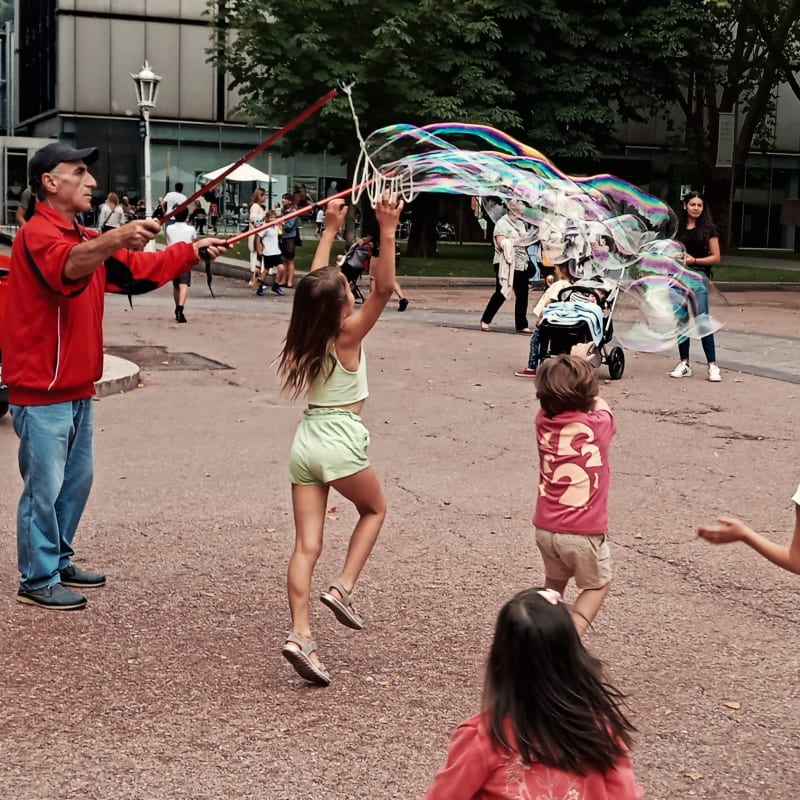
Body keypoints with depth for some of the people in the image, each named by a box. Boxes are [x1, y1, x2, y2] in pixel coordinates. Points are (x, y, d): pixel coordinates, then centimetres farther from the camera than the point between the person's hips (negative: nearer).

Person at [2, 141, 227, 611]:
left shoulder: (86, 238, 16)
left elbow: (139, 270, 19)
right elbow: (69, 266, -38)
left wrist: (193, 252, 9)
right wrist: (117, 238, -56)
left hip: (77, 388, 10)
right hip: (41, 392, -10)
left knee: (77, 480, 17)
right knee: (45, 488, -2)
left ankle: (60, 563, 30)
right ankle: (38, 581, 8)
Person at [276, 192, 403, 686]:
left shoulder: (306, 334, 5)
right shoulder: (348, 336, -11)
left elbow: (316, 281, 20)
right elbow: (384, 289, -20)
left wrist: (331, 230, 26)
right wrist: (387, 232, -22)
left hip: (306, 441, 5)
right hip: (340, 443, -5)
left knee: (307, 544, 2)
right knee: (375, 509, 22)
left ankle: (301, 635, -7)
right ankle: (344, 588, 7)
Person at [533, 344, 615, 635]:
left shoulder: (544, 421, -3)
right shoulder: (597, 426, -11)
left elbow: (554, 394, 21)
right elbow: (601, 406, 15)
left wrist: (572, 361, 33)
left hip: (546, 528, 4)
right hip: (583, 533, -4)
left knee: (554, 582, 27)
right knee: (598, 585, 18)